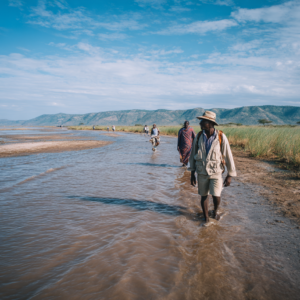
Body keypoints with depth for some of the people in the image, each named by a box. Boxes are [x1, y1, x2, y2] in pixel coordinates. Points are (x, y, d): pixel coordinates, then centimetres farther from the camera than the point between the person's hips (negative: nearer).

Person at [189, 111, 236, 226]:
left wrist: (230, 175, -6)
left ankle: (215, 211, 24)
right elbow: (193, 154, 5)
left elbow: (228, 156, -7)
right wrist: (192, 173, 5)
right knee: (203, 195, 9)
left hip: (216, 172, -2)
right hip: (202, 172, 3)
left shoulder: (221, 137, -12)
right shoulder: (199, 136, -4)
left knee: (216, 196, -10)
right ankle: (206, 218, 29)